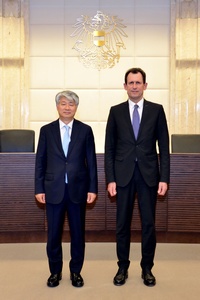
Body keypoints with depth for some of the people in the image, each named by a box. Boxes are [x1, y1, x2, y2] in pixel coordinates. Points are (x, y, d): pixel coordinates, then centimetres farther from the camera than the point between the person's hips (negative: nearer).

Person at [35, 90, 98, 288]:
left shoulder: (85, 130, 3)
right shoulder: (46, 130, 4)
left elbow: (91, 161, 3)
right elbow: (40, 161, 4)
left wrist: (92, 188, -2)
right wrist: (39, 189, 0)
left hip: (78, 189, 0)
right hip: (53, 190, 0)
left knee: (78, 233, 9)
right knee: (53, 234, 8)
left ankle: (75, 272, 26)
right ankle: (55, 272, 26)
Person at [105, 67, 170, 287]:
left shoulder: (156, 110, 3)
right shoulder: (116, 111, 4)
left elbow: (163, 147, 1)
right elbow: (109, 148, 3)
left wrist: (164, 178, -5)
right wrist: (110, 179, -4)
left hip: (149, 174, 0)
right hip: (123, 174, 1)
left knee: (148, 223, 6)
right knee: (122, 223, 8)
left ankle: (147, 269, 22)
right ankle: (122, 267, 23)